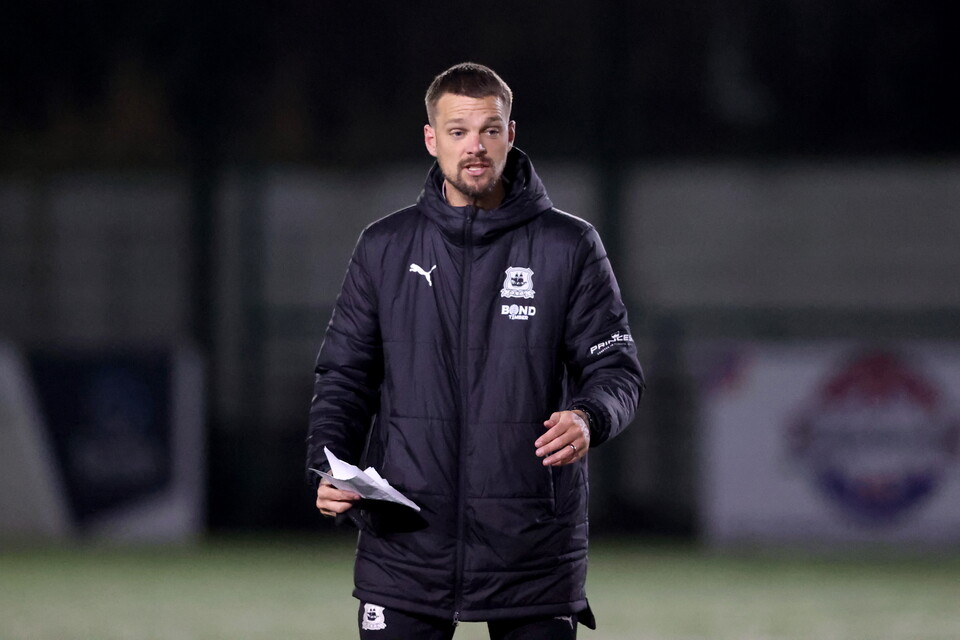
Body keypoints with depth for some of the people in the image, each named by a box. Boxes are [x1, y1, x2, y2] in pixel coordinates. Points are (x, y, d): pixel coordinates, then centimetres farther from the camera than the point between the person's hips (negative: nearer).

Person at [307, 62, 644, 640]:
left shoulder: (570, 247, 4)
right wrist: (331, 469, -5)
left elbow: (617, 369, 3)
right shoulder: (386, 248, 9)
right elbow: (345, 372, 13)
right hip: (406, 544, 1)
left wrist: (589, 419, -20)